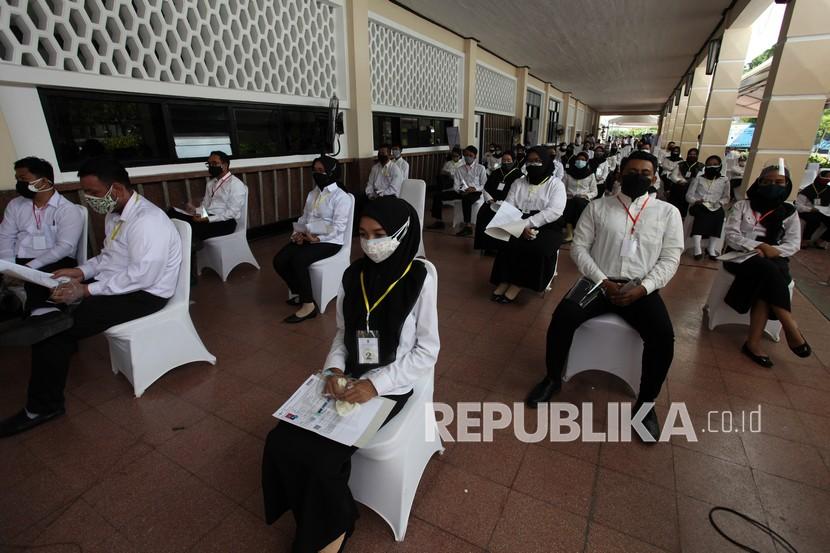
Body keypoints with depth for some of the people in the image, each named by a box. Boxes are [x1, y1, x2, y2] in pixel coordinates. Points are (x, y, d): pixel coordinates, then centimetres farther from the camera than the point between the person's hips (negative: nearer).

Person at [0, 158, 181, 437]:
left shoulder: (147, 221, -24)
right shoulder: (116, 214, 9)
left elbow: (142, 276, -29)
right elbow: (109, 256, 20)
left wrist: (87, 290, -23)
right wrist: (80, 271, 1)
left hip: (143, 294, -10)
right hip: (116, 283, 10)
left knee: (52, 327, -15)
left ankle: (43, 406, 3)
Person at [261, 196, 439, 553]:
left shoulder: (420, 280, -15)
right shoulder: (353, 276, -2)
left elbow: (427, 352, -11)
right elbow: (342, 333, 9)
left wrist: (375, 384, -20)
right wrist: (334, 369, -10)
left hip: (389, 387, -5)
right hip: (347, 379, 5)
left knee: (323, 455, -18)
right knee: (281, 442, -9)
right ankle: (315, 520, 18)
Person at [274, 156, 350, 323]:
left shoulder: (341, 196, -8)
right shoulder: (312, 193, 16)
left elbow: (338, 227, -16)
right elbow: (304, 217, 17)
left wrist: (317, 238, -20)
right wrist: (298, 232, -3)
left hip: (329, 241, -7)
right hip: (307, 238, 7)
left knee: (298, 260, -31)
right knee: (279, 260, -12)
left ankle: (308, 305, -18)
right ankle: (298, 293, 9)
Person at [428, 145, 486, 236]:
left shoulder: (481, 168, 2)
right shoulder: (459, 169, 13)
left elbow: (484, 185, -2)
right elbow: (456, 186, 6)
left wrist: (475, 188, -20)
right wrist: (461, 191, -16)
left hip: (475, 192, -5)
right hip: (462, 192, 5)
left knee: (466, 200, -42)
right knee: (437, 196, -8)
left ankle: (468, 226, -38)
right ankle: (439, 221, 1)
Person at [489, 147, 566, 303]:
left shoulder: (556, 184, 4)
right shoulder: (518, 182, 14)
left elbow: (554, 211, -11)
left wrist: (527, 223, -22)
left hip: (546, 228, -2)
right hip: (519, 228, 2)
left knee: (536, 248, -34)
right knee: (506, 242, -30)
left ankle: (517, 284, -20)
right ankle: (505, 281, -20)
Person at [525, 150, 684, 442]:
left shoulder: (668, 212, 9)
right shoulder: (598, 207, 7)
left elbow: (670, 259, 2)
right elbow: (579, 247, 1)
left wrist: (641, 289, -15)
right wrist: (602, 281, -13)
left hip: (642, 289, 1)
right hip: (599, 283, 0)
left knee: (663, 336, -26)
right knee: (563, 316, -27)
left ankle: (646, 402, -1)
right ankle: (553, 378, -2)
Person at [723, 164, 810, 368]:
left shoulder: (789, 212, 13)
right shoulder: (741, 206, 7)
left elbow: (793, 244, 5)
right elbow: (731, 236, -3)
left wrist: (775, 250, -16)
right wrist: (757, 246, -18)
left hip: (774, 260, 2)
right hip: (742, 255, -2)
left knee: (767, 281, -32)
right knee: (768, 270, -34)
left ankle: (753, 342, -32)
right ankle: (792, 332, -28)